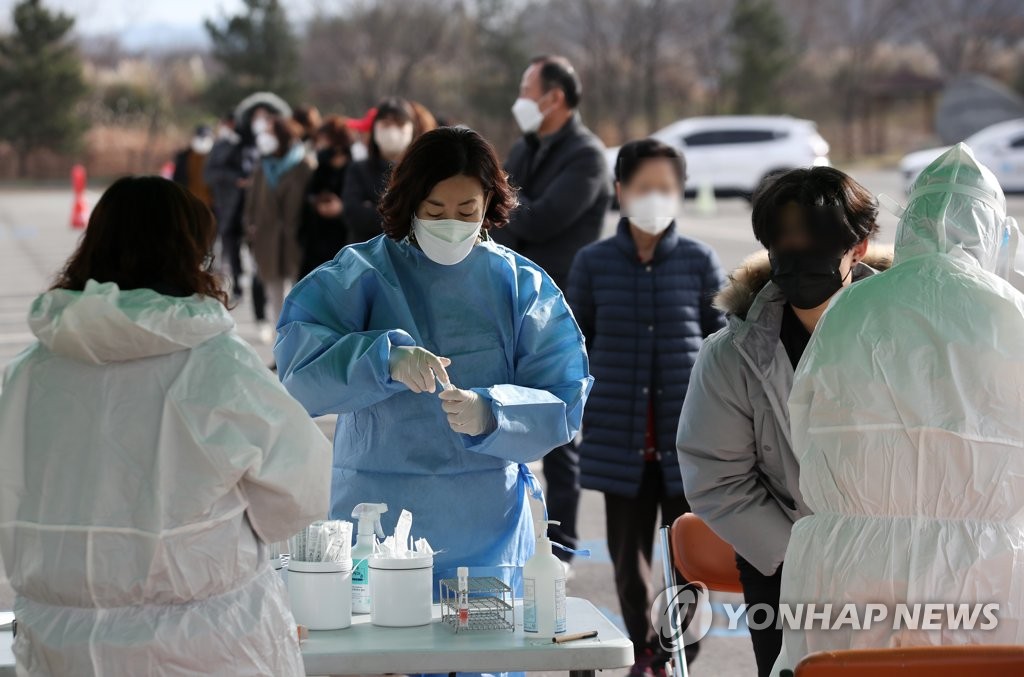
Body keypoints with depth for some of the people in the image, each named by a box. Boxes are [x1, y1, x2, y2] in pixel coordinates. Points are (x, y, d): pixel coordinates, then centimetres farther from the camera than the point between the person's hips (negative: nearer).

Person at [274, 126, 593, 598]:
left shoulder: (521, 284, 4)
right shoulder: (363, 273, -1)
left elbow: (564, 404, -4)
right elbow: (298, 360, -16)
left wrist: (489, 414, -22)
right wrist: (386, 358, -31)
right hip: (378, 520, -1)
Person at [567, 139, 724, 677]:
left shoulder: (699, 262, 1)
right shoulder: (593, 263, 2)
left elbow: (722, 341, 7)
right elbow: (576, 343, 9)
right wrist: (582, 405, 6)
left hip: (687, 433, -1)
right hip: (620, 436, 1)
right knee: (628, 553, 9)